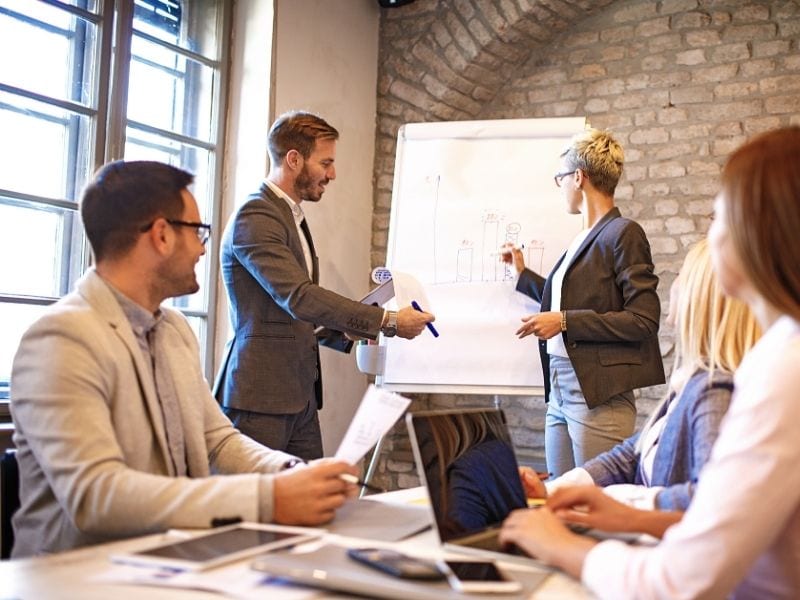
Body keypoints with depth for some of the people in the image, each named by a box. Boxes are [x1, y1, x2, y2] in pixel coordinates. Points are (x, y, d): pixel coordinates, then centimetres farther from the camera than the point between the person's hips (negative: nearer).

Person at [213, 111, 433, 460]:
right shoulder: (254, 218, -12)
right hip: (260, 394, -9)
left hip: (300, 395, 9)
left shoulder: (293, 217, 18)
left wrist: (351, 329, 7)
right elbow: (299, 297, -23)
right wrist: (388, 322, -21)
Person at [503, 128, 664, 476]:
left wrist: (564, 321, -17)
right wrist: (523, 274, 34)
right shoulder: (581, 240, 16)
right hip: (560, 389, 9)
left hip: (599, 395, -9)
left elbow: (644, 320, -15)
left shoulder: (623, 233, -9)